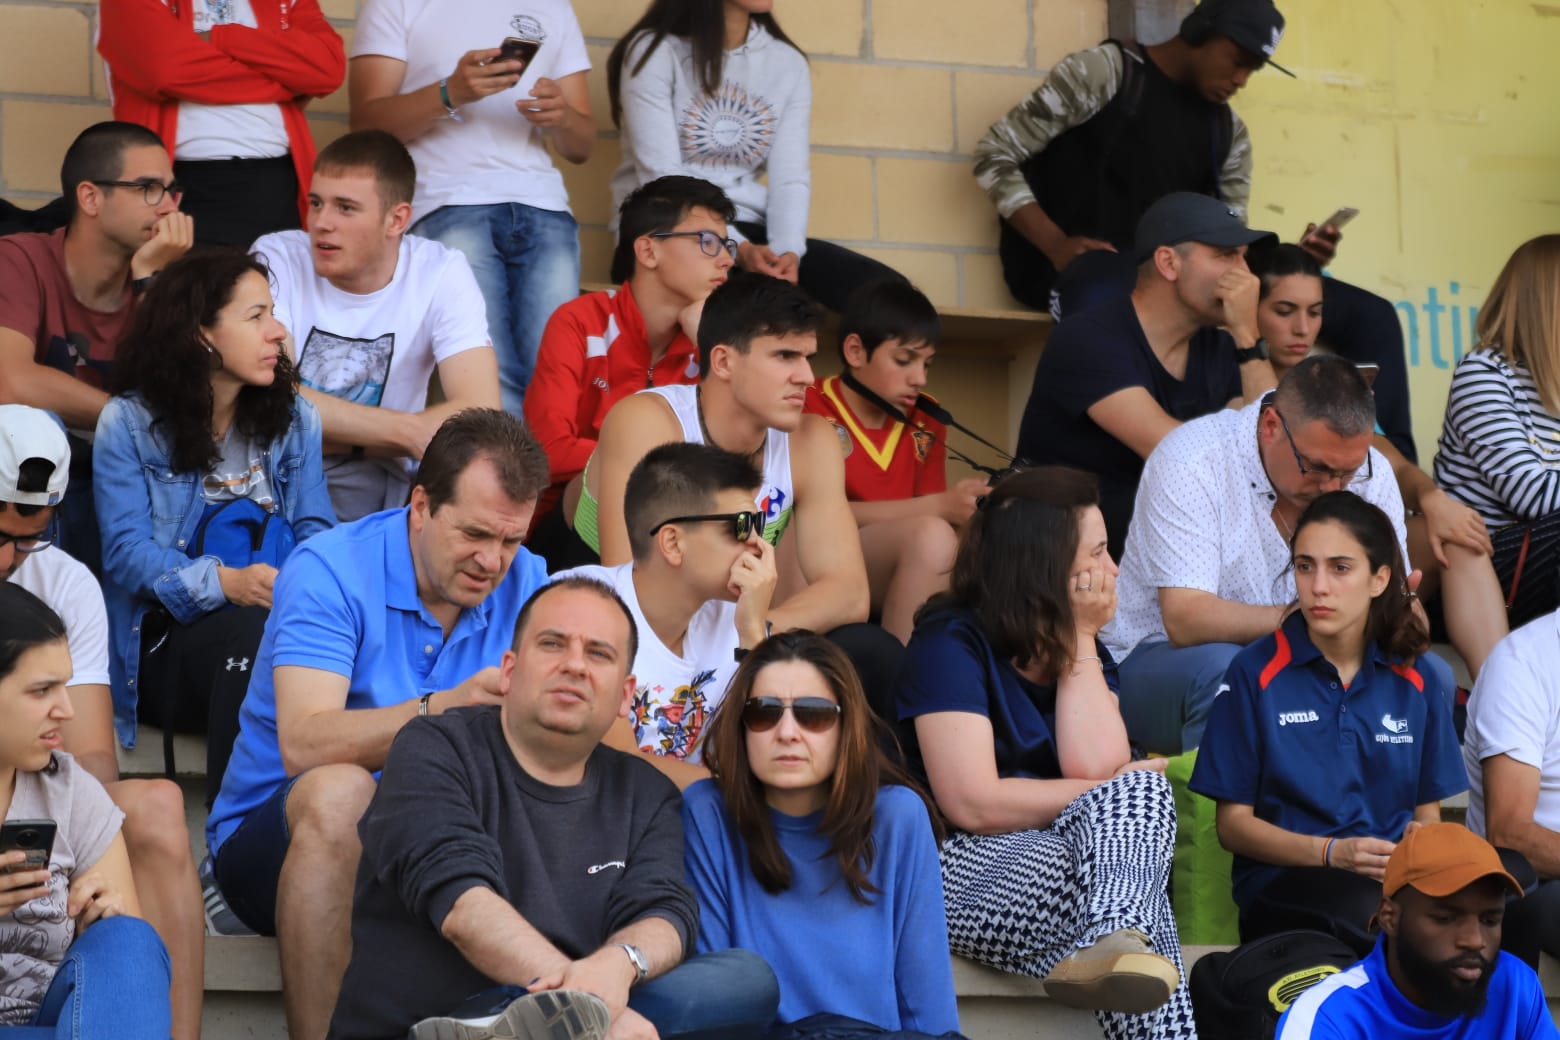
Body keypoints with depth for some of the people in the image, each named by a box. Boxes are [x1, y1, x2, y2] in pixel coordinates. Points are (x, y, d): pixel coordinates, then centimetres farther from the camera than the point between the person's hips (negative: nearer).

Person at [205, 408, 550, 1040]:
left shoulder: (524, 584, 1)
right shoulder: (331, 571, -14)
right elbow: (303, 744, -29)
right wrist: (442, 708, -43)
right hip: (273, 838, -4)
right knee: (339, 791, -36)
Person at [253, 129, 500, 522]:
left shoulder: (442, 275, -6)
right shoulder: (276, 260, -8)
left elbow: (479, 417, -18)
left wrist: (334, 431, -18)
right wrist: (407, 431, -20)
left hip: (378, 487, 2)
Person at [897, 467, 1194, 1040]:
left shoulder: (1085, 649, 15)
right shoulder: (953, 643, -6)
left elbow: (1093, 765, -6)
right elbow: (972, 803, -17)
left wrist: (1081, 638, -2)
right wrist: (1129, 792, -8)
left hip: (1064, 865, 6)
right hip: (970, 866, -6)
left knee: (1139, 797, -30)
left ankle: (1115, 939, -54)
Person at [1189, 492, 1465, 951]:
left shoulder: (1412, 679, 13)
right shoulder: (1256, 673, 4)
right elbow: (1234, 824, 3)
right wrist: (1332, 853, -14)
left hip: (1396, 878, 3)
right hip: (1284, 887, -3)